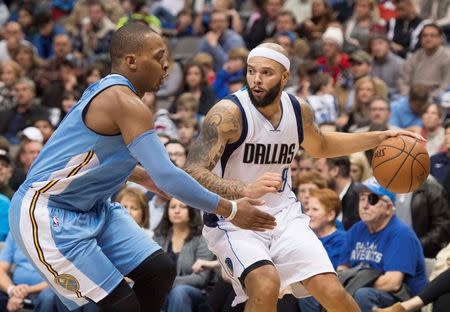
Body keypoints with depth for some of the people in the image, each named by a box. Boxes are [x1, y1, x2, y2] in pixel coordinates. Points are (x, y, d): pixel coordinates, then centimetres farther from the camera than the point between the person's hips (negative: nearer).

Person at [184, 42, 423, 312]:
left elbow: (319, 146, 24)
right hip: (234, 222, -5)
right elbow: (193, 173, -28)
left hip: (284, 216, 5)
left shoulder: (299, 110, 0)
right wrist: (246, 190, -44)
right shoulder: (229, 113, -19)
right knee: (266, 287, -32)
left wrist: (379, 138, 14)